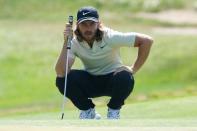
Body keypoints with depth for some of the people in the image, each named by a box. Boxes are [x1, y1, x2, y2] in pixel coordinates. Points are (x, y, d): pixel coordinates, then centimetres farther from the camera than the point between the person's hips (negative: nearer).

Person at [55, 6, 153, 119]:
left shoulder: (111, 37, -22)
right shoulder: (74, 43, -15)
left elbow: (147, 40, -22)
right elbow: (61, 72, -30)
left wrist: (134, 69, -21)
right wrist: (66, 42, -36)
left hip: (112, 78, -2)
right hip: (90, 83, 2)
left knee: (125, 78, -37)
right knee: (62, 79, -25)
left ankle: (114, 110, -5)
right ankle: (88, 111, 0)